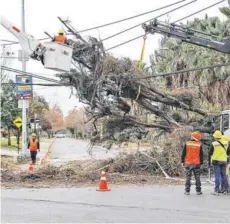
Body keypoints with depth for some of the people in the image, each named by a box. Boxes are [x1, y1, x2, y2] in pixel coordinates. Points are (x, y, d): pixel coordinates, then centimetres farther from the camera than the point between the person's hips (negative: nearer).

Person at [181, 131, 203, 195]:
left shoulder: (187, 144, -3)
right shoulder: (199, 145, -2)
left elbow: (183, 153, -1)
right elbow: (201, 155, 2)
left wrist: (182, 161, 7)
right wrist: (201, 163, 11)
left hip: (188, 163, 0)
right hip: (197, 163, 0)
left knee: (188, 177, 5)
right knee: (197, 177, 8)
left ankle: (187, 191, 5)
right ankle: (198, 191, 10)